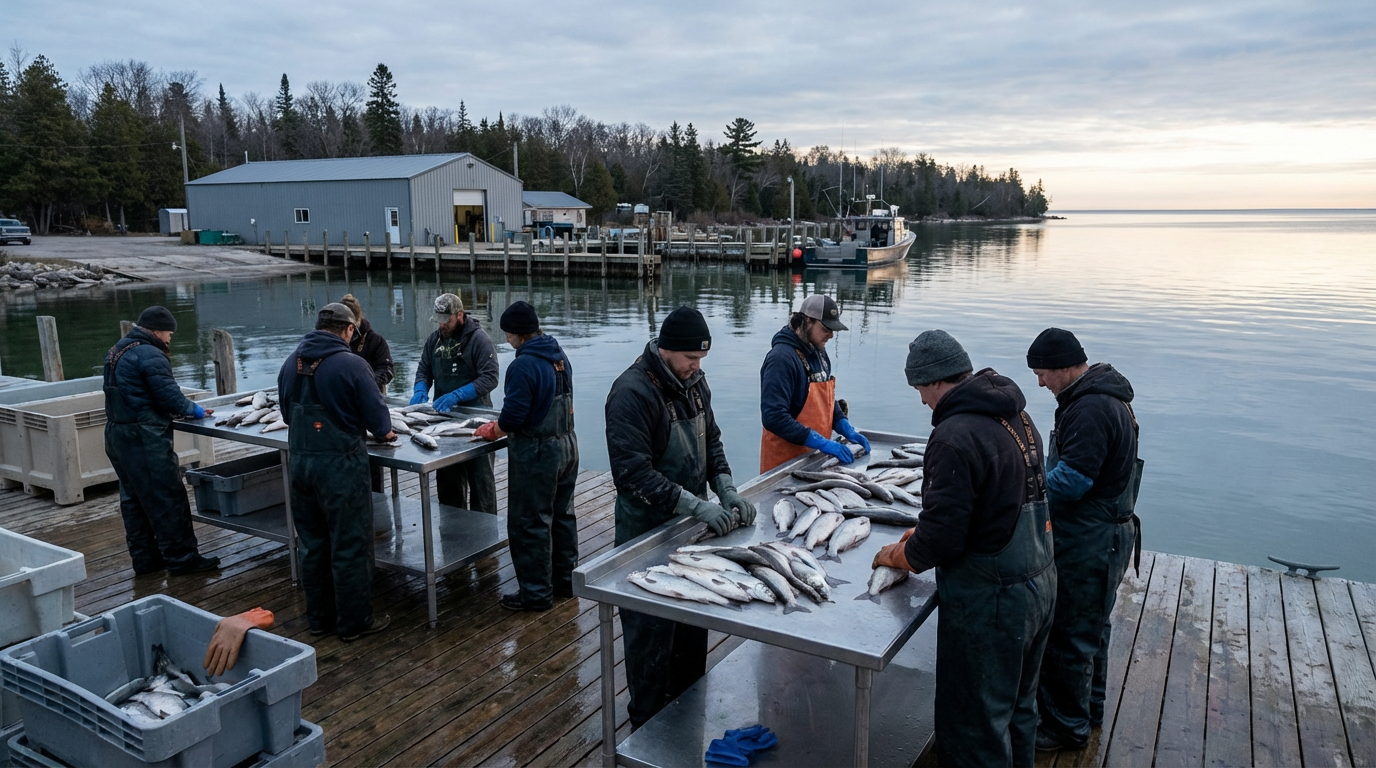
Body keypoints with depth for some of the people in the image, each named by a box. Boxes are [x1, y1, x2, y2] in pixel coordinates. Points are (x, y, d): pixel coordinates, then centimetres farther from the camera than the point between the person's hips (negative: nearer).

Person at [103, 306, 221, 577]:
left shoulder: (117, 351, 16)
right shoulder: (150, 355, -15)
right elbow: (169, 395, -18)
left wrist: (180, 408, 14)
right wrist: (193, 410, 1)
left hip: (117, 435, 10)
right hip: (145, 439, -10)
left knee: (134, 498, 15)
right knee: (167, 498, -4)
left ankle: (144, 558, 23)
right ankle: (181, 559, 1)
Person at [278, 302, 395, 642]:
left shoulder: (291, 363, 5)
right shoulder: (351, 364, -14)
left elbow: (288, 413, 13)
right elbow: (376, 414, -10)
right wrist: (385, 431, 12)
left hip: (300, 461, 6)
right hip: (341, 464, -6)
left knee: (311, 543, 17)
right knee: (350, 546, 5)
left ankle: (319, 617, 29)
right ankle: (354, 622, 15)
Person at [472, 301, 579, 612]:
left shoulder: (524, 365, -21)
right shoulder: (559, 356, 6)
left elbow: (514, 415, -21)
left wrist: (492, 432, -1)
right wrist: (503, 424, 12)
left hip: (537, 452, -9)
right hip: (567, 444, 9)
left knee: (530, 524, 4)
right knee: (562, 515, 19)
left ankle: (536, 593, 14)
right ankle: (565, 580, 31)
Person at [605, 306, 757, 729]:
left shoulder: (693, 380, 2)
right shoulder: (632, 392, -23)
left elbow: (711, 440, 11)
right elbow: (633, 473, -27)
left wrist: (727, 491, -5)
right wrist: (697, 505, -29)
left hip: (689, 523, 8)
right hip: (647, 531, -8)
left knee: (693, 624, 20)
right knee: (651, 632, 6)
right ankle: (648, 723, 25)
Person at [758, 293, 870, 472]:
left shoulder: (819, 353, 7)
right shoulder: (782, 358, -20)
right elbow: (774, 417, -27)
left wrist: (847, 430, 2)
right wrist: (821, 442, -27)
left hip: (813, 456, 8)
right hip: (784, 460, -8)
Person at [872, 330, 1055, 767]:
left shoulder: (956, 436, -25)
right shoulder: (1015, 416, 5)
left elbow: (942, 537, -23)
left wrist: (899, 555, -3)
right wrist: (926, 534, 14)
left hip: (990, 600, -9)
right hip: (1039, 583, 9)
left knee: (975, 726, 7)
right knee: (1018, 707, 26)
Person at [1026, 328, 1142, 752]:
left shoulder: (1091, 408, -25)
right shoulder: (1105, 395, 9)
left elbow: (1071, 481, -27)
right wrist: (1037, 472, 6)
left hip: (1087, 542, -11)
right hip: (1105, 534, 11)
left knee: (1067, 635, 2)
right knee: (1092, 625, 24)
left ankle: (1066, 727, 16)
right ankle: (1088, 706, 41)